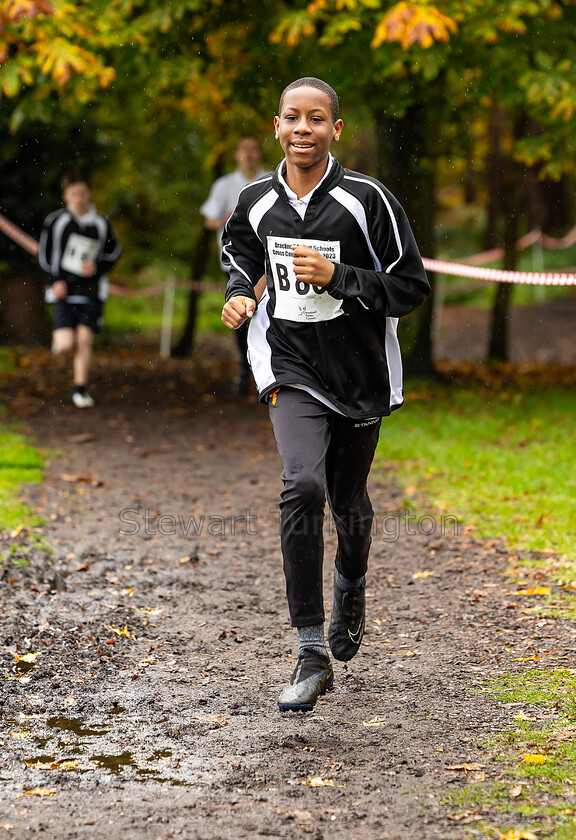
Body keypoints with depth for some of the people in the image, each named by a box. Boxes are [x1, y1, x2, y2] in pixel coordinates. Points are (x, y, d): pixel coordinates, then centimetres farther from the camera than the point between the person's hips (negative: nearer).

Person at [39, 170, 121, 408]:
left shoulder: (100, 224, 2)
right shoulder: (56, 221, -3)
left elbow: (113, 253, 15)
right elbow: (44, 255, 3)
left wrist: (98, 267, -4)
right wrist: (55, 281, -8)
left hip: (91, 292, 1)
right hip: (64, 291, -1)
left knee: (85, 339, -7)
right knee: (66, 345, -11)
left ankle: (80, 389, 6)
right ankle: (58, 336, 27)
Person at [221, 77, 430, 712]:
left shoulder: (367, 200, -12)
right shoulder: (256, 202, 0)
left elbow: (412, 288, -11)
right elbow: (240, 255, 22)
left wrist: (336, 276, -22)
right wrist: (239, 297, 1)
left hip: (360, 373, 0)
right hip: (291, 368, 0)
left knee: (347, 499, 16)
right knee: (302, 486, -22)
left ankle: (351, 588, 53)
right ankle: (312, 655, -18)